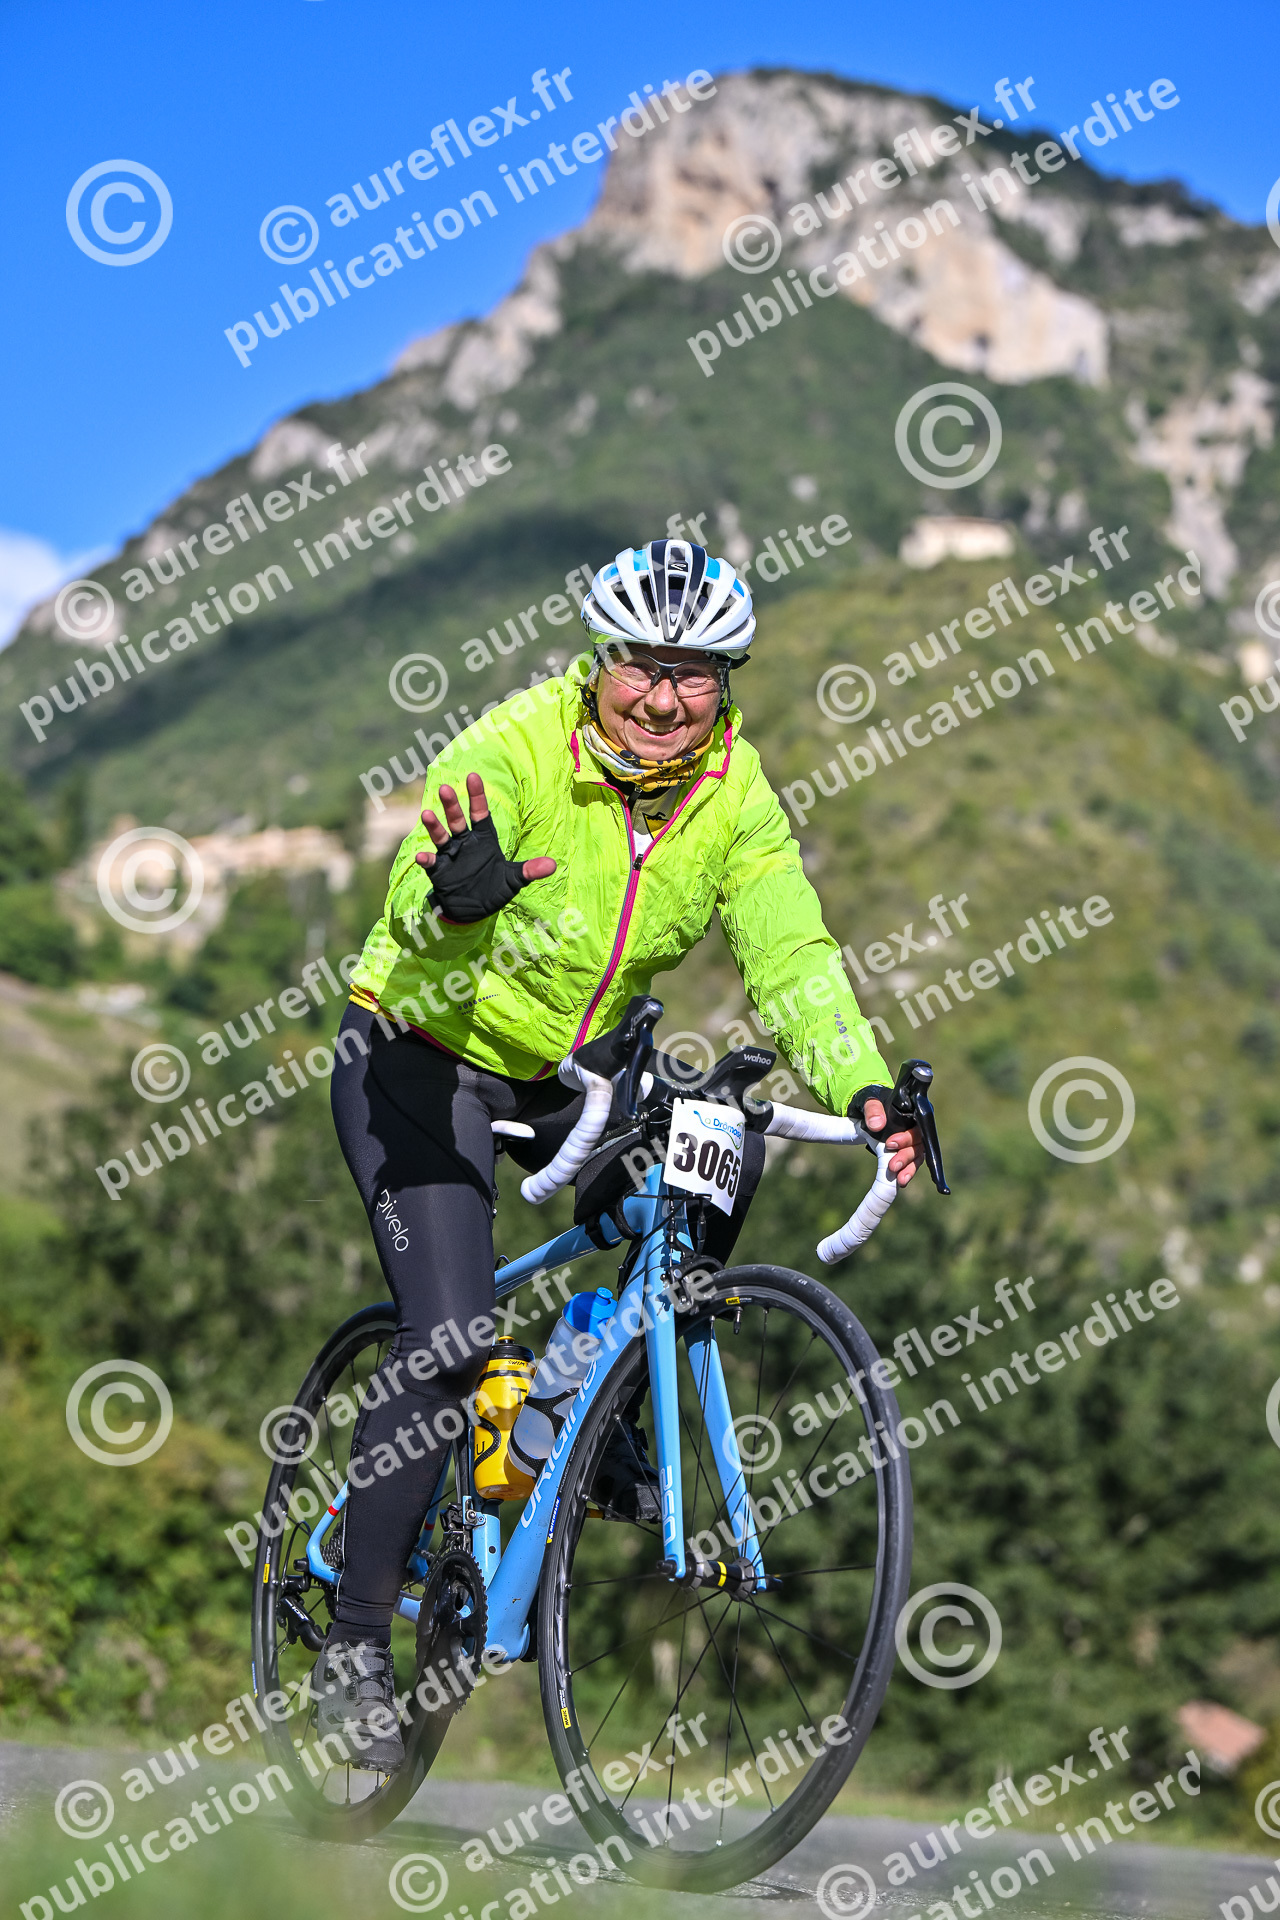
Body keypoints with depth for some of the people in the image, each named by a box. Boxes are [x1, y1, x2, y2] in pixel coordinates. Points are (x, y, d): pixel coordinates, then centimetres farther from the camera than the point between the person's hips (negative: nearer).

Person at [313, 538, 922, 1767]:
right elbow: (419, 913, -39)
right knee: (452, 1341, -18)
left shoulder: (735, 799, -11)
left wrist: (864, 1089, -38)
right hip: (426, 1056, -6)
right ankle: (354, 1641, -5)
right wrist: (458, 903, -64)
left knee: (717, 1153, -16)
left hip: (573, 1075, 6)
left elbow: (794, 960, -20)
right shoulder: (515, 752, -25)